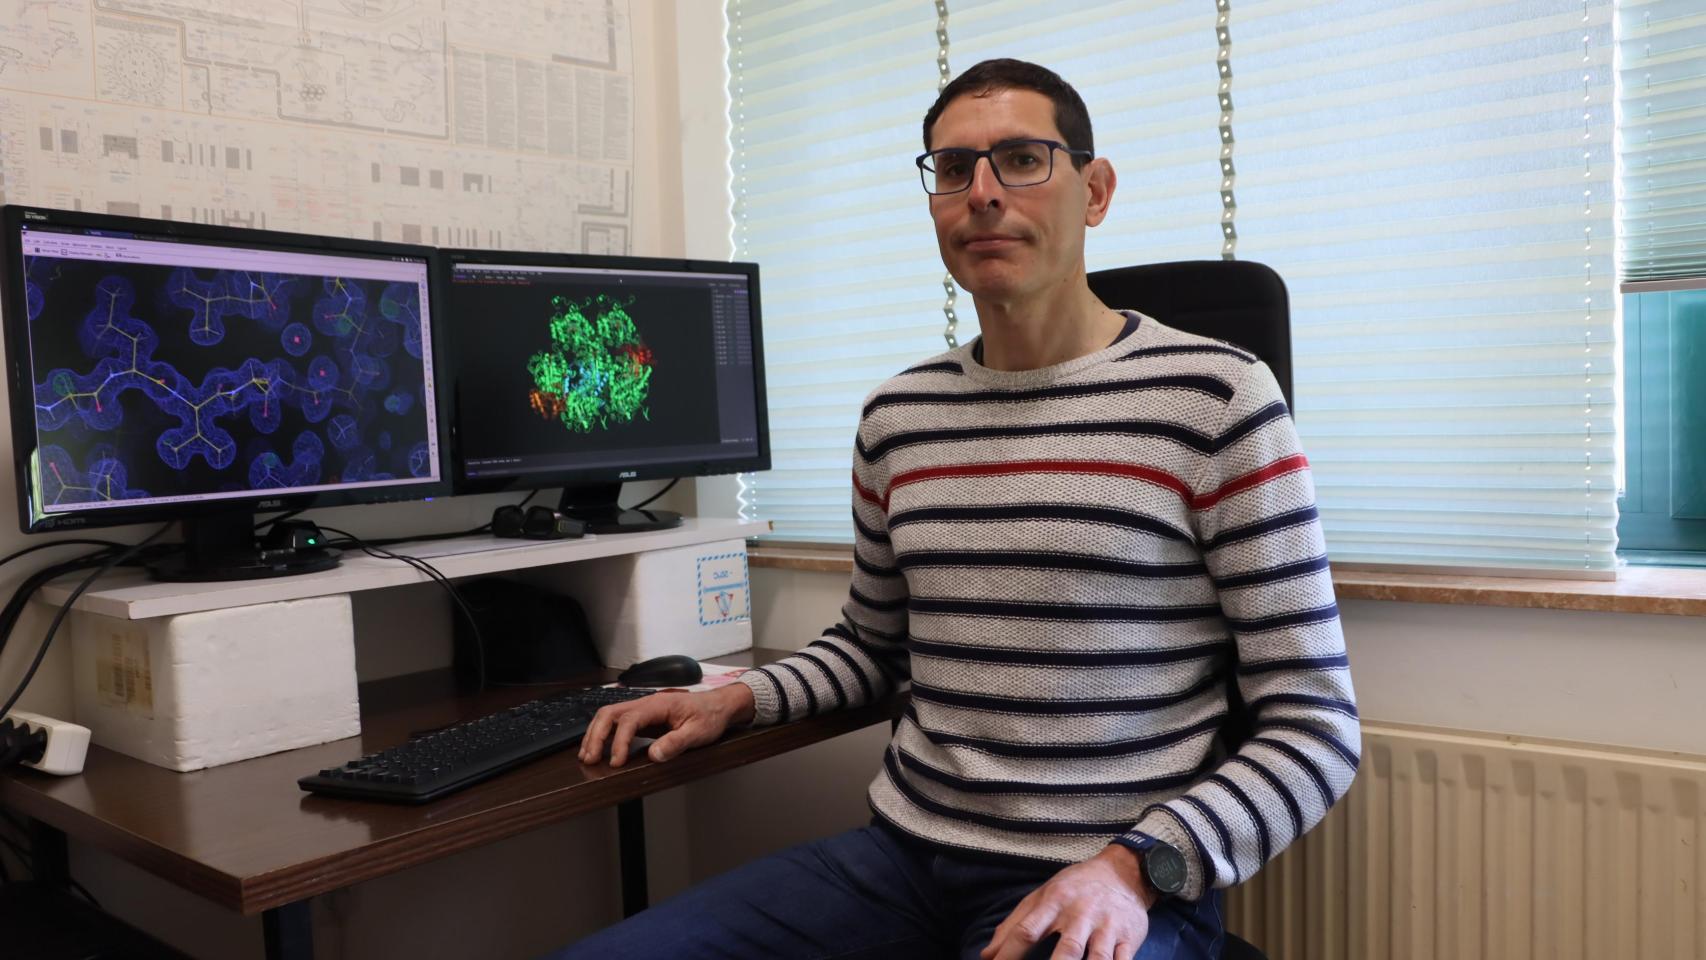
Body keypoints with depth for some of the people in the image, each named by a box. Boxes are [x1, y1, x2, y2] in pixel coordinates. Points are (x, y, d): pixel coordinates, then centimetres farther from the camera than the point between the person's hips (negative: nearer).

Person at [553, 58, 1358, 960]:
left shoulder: (1214, 399, -7)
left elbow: (1316, 730, -7)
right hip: (901, 852, 5)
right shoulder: (896, 415, 8)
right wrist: (738, 698, 8)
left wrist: (1134, 868, -20)